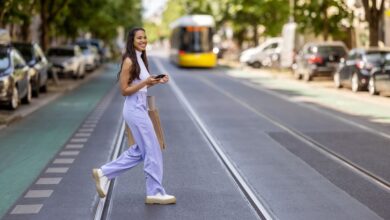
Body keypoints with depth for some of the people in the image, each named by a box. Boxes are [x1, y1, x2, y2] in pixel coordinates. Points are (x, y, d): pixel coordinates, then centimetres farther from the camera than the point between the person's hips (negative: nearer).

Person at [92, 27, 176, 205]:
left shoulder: (141, 59, 13)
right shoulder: (129, 61, -13)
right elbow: (124, 90, -14)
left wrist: (156, 81, 5)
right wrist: (145, 82, -22)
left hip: (140, 108, 9)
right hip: (134, 109, -9)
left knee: (140, 150, 15)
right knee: (152, 151, -3)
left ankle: (104, 173, 21)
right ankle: (155, 192, 7)